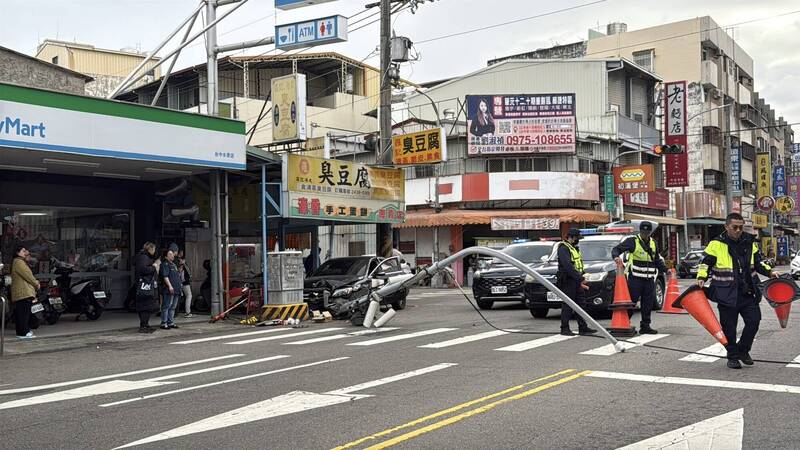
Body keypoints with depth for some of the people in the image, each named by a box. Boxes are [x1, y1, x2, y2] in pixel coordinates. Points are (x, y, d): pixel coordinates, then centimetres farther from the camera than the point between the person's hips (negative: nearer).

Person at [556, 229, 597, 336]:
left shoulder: (575, 248, 20)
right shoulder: (563, 248, -12)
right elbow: (567, 265, -24)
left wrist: (581, 279, 17)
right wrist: (579, 278, -27)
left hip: (576, 281, 10)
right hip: (568, 280, -10)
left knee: (580, 304, 9)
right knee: (567, 306, -5)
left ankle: (583, 328, 12)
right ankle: (565, 328, 0)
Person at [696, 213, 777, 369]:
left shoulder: (749, 242, 8)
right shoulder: (716, 244, -6)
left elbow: (757, 262, 20)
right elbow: (705, 262, 0)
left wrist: (769, 271, 6)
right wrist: (702, 277, -16)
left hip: (748, 293, 4)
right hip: (727, 295, -4)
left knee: (754, 321, 3)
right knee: (729, 327, 3)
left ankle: (743, 350, 25)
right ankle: (733, 357, 19)